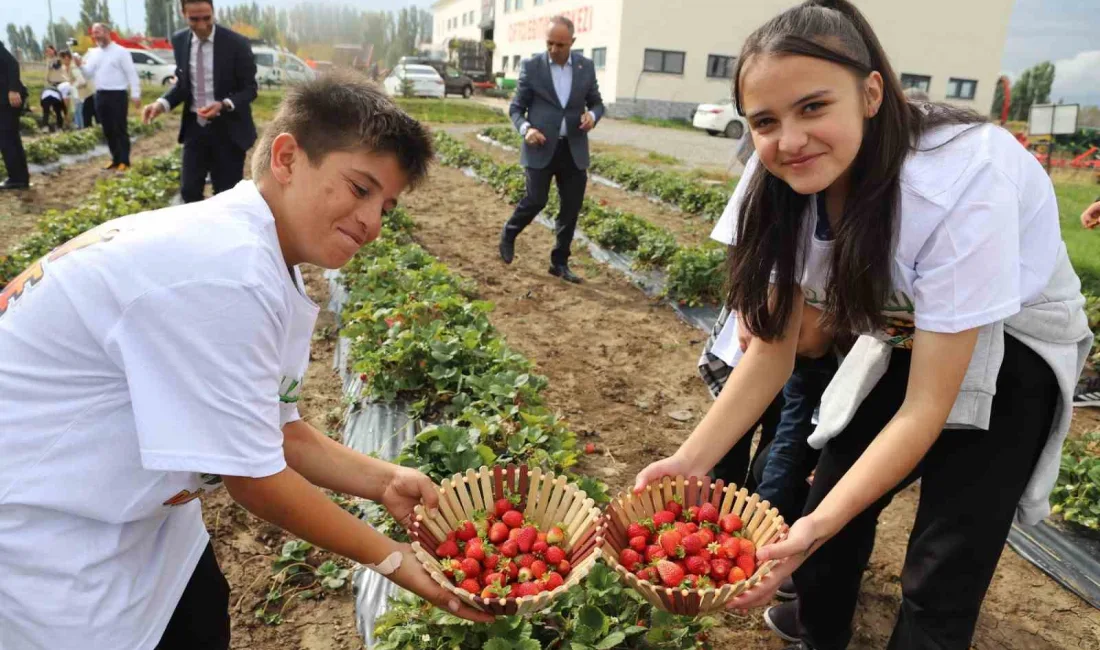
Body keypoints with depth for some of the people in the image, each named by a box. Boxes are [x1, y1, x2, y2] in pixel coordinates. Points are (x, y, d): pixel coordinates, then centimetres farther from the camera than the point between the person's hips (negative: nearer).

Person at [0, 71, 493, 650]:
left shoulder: (261, 261, -1)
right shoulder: (223, 274, -31)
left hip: (121, 498, 8)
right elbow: (253, 477, -24)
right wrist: (389, 557, -13)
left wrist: (384, 481, -11)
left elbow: (280, 434, 1)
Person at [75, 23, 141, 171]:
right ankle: (116, 159, 18)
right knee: (108, 130, 10)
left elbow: (131, 73, -7)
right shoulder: (93, 53, 14)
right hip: (101, 95, 7)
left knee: (120, 129, -5)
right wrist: (81, 65, -11)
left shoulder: (120, 51, -4)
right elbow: (89, 73, 10)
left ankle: (124, 161, -2)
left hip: (117, 94, -7)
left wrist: (135, 94, -13)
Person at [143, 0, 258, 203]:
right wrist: (163, 103, -9)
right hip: (194, 127, 4)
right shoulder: (179, 41, 2)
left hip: (227, 129, -4)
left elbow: (249, 89, -9)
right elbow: (183, 83, 11)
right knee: (189, 190, 6)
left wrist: (224, 105, -27)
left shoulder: (236, 43, -11)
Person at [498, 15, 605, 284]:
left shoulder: (586, 66, 5)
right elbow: (516, 107, 2)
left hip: (574, 149, 3)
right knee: (536, 200, -7)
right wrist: (525, 128, -18)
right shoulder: (531, 66, -2)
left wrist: (592, 115, -11)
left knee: (571, 208, 4)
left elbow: (597, 102, 13)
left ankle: (559, 263, 18)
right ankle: (509, 234, 24)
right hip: (541, 147, -3)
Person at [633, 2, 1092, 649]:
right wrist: (689, 463, -25)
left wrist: (819, 526, -40)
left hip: (1011, 345, -4)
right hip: (903, 335, 5)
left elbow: (926, 408, -31)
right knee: (831, 496, 8)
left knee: (944, 569, -9)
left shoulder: (961, 184, -36)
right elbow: (774, 348, -15)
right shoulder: (783, 182, -20)